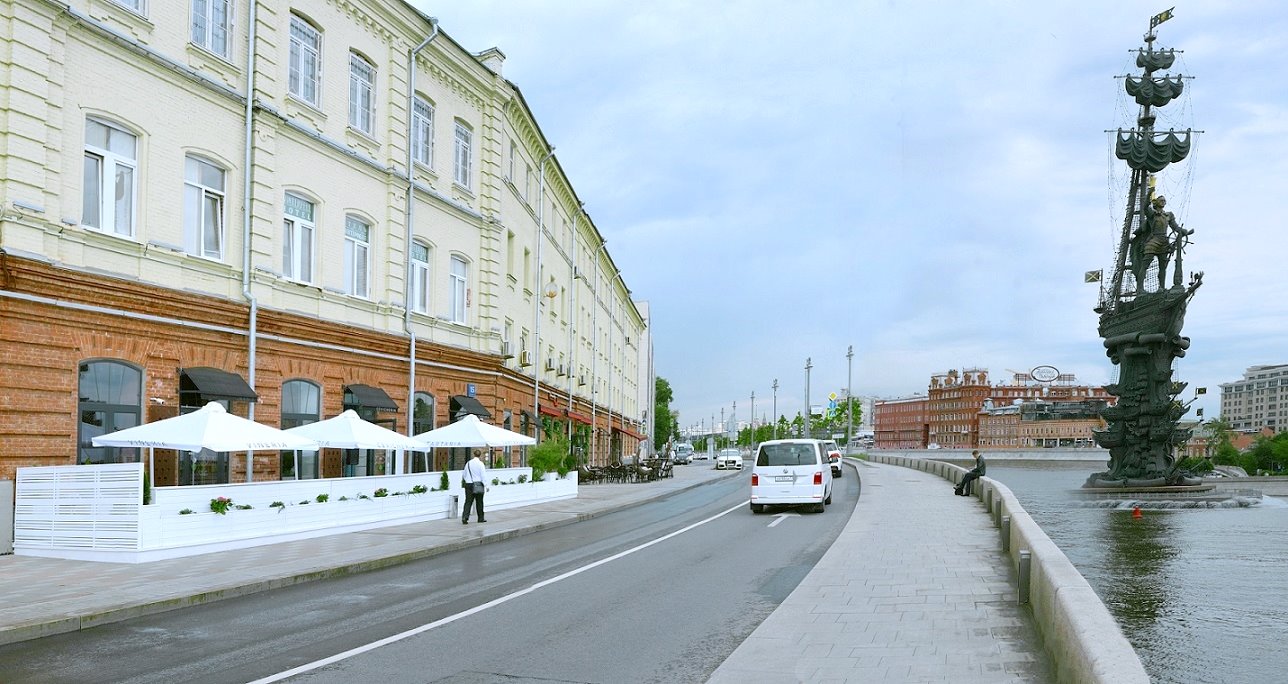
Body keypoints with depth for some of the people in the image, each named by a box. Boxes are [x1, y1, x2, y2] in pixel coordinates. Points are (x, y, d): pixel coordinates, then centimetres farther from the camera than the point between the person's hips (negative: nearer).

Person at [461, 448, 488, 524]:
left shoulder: (468, 463, 7)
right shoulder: (480, 464, -9)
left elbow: (464, 474, 17)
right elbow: (483, 475, -12)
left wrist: (465, 481, 34)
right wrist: (486, 485, -9)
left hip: (469, 484, 4)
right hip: (478, 485, -4)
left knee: (468, 501, 3)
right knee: (479, 502, 8)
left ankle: (464, 517, -12)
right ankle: (481, 518, 17)